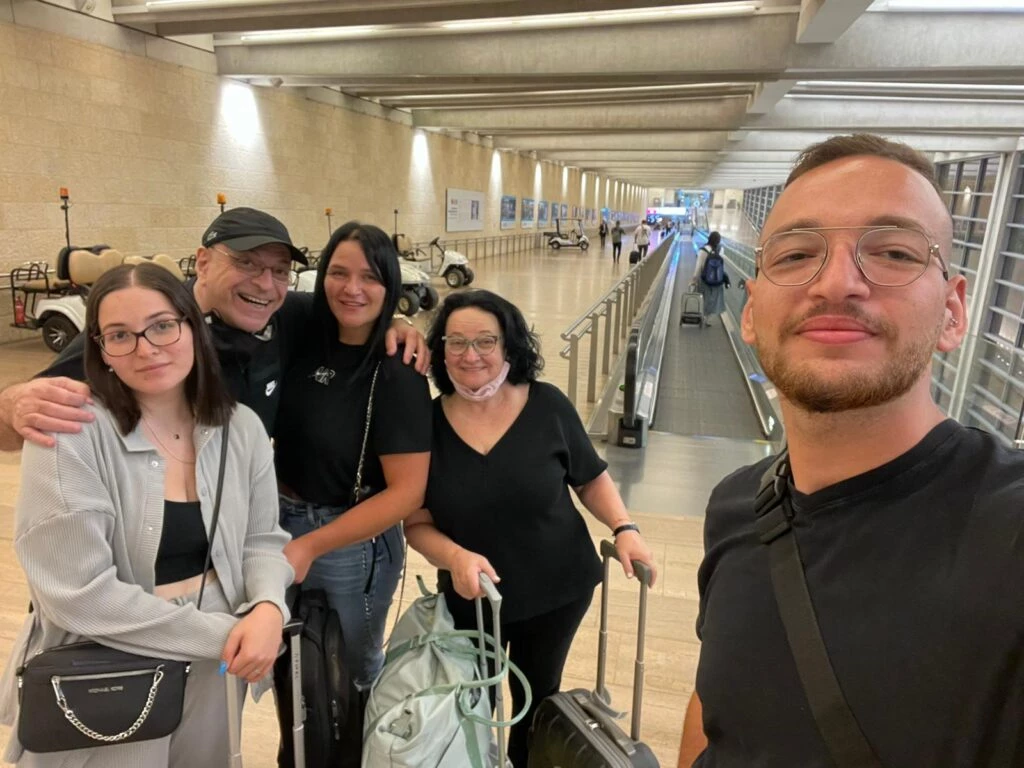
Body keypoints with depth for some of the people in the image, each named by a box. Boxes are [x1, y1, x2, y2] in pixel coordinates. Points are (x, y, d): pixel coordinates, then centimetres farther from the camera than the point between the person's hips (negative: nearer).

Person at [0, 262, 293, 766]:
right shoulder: (70, 434, -17)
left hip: (213, 671, 5)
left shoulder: (242, 428, -3)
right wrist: (222, 634, -21)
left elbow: (262, 540, 2)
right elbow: (79, 594, -22)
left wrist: (268, 608, -19)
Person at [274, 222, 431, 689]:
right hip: (281, 521, 6)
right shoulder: (307, 340, -5)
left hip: (353, 545, -6)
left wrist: (310, 546, -22)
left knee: (353, 670, 21)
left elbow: (407, 491, -23)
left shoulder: (397, 374, -22)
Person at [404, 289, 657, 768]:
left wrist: (623, 527, -16)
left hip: (558, 589, 1)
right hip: (470, 599, 0)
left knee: (537, 699, 24)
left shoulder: (547, 406, -15)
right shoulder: (427, 422, -14)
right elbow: (417, 523, -10)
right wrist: (455, 556, -28)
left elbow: (590, 478, -1)